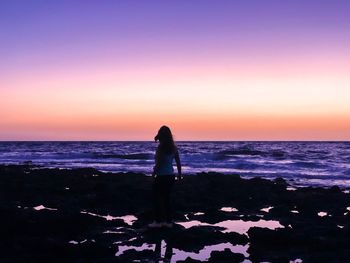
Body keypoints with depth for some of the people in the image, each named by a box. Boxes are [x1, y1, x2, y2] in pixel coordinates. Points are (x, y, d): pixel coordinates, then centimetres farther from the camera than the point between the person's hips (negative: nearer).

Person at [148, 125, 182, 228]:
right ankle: (168, 221, 18)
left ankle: (158, 221, 8)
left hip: (161, 176, -7)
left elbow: (158, 163, -18)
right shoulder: (173, 147, 4)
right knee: (166, 198, 16)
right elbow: (178, 162, 10)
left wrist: (153, 174, -6)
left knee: (156, 198, 6)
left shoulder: (161, 147, -16)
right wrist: (179, 174, 22)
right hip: (171, 176, 7)